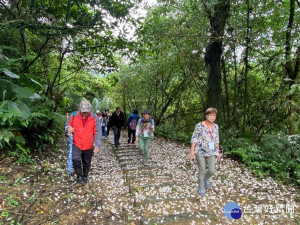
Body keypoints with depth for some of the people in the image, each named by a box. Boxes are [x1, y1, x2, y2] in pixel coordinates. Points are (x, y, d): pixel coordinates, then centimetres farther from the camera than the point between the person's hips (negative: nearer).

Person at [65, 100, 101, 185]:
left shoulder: (95, 118, -8)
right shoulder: (73, 115, -6)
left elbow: (98, 133, -6)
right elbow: (67, 125, 6)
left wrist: (97, 145, -13)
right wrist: (68, 128, -19)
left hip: (88, 146, 0)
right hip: (76, 144, 0)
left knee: (87, 163, 13)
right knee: (76, 160, -17)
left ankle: (85, 177, 37)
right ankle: (79, 176, 7)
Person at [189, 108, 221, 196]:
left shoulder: (216, 127, 5)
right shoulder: (199, 125, -11)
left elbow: (216, 140, 14)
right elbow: (194, 138, -10)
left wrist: (218, 151, 14)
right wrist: (192, 150, -15)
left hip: (211, 152, 4)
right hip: (200, 152, -4)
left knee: (212, 171, 0)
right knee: (202, 170, 2)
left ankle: (206, 178, 35)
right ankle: (201, 187, 24)